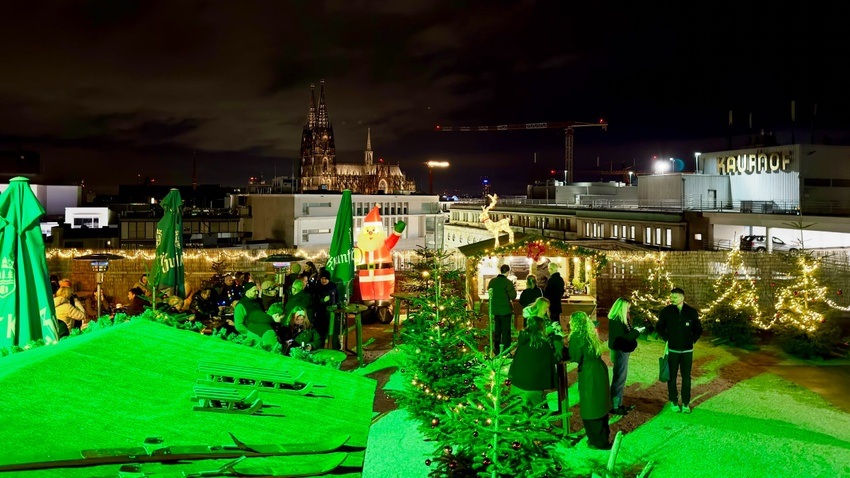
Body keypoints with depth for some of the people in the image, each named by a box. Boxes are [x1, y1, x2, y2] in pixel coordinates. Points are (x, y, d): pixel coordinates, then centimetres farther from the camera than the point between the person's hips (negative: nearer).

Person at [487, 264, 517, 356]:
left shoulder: (492, 281, -2)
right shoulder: (508, 282, -17)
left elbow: (489, 291, 11)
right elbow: (513, 296, -14)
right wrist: (515, 289, 3)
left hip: (495, 310, 5)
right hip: (505, 310, -5)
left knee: (496, 330, 15)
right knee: (506, 331, 4)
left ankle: (496, 351, 21)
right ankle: (506, 351, 6)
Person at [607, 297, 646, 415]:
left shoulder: (620, 319, 10)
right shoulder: (615, 321, -20)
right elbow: (622, 338, -23)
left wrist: (635, 330, -2)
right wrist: (636, 332, -15)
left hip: (622, 352, 10)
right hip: (619, 352, -10)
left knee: (620, 378, 16)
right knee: (618, 379, -3)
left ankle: (618, 403, 25)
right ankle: (614, 407, 5)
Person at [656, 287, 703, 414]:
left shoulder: (692, 312, -4)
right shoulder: (666, 311, -6)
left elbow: (698, 329, 9)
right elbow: (659, 327, 7)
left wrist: (692, 340, -2)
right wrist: (666, 339, -2)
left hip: (687, 350, 1)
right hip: (672, 350, 0)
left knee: (686, 377, 4)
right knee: (672, 376, 5)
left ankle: (686, 403, 13)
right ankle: (673, 402, 17)